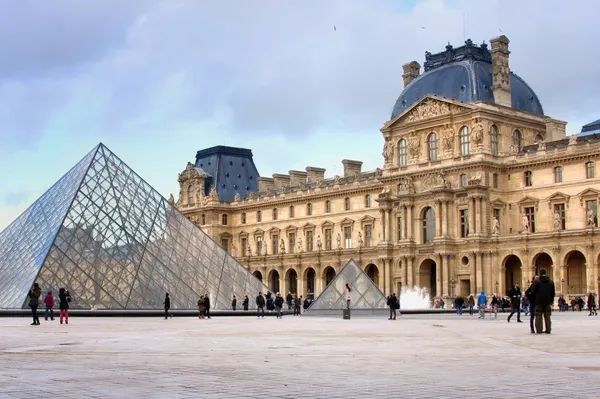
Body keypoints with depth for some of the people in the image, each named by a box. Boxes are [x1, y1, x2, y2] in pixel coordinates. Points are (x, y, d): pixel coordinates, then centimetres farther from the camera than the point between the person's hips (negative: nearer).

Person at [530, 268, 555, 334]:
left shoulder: (537, 282, -7)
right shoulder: (551, 282, 6)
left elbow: (533, 292, -7)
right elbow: (553, 293, 9)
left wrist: (534, 300, 7)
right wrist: (551, 301, 17)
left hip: (539, 301, -3)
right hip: (548, 302, 3)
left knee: (539, 316, 1)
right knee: (547, 316, 9)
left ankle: (539, 330, -3)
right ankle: (548, 330, 8)